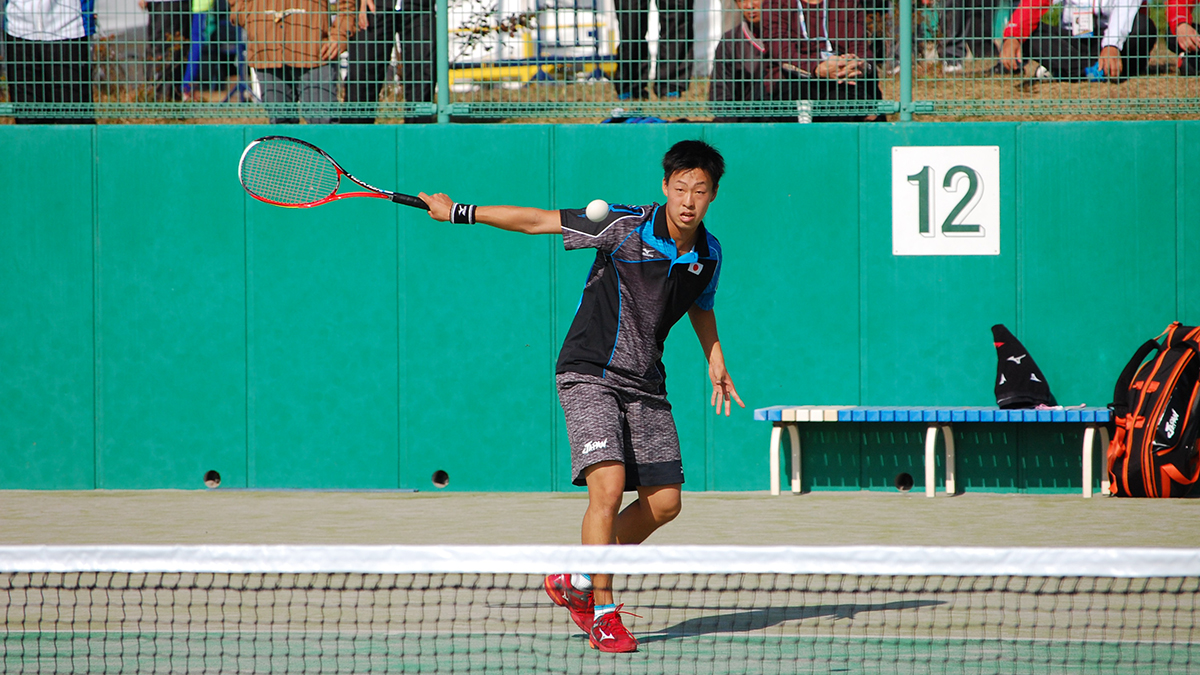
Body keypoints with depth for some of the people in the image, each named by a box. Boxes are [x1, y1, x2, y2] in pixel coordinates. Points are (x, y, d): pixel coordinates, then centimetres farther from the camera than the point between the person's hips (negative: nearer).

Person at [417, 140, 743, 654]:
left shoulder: (708, 254, 1)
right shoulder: (625, 227, -17)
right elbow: (537, 222, -12)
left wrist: (715, 362, 20)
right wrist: (460, 212, -12)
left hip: (645, 387, 6)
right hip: (590, 375, -6)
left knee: (664, 503, 2)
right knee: (608, 486, -21)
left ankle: (577, 582, 21)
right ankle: (603, 613, -10)